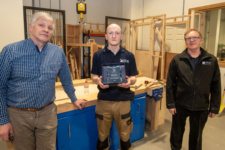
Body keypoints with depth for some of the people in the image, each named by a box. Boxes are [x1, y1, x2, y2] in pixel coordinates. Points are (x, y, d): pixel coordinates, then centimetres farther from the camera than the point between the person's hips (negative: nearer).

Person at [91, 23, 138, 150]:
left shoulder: (129, 56, 1)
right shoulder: (98, 55, 0)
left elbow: (134, 78, 4)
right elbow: (94, 76, 4)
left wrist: (130, 81, -18)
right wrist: (98, 81, -19)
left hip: (123, 100, 0)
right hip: (104, 100, 0)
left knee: (125, 135, 17)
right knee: (102, 136, 17)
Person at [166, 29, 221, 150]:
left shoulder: (211, 60, -3)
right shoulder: (177, 60, -5)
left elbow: (216, 86, 1)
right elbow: (170, 84, -4)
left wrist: (214, 107, 0)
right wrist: (170, 104, -5)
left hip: (201, 108, 1)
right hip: (180, 105, 0)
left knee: (196, 135, 19)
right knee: (177, 131, 19)